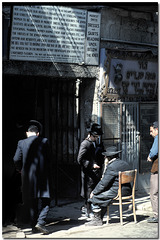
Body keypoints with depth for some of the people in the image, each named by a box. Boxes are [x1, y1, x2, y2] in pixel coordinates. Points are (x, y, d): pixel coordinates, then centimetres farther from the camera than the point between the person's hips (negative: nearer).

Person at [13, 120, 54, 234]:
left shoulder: (21, 143, 0)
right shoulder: (44, 141, -3)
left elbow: (16, 159, -4)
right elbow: (49, 159, -2)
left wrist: (21, 169, 14)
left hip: (28, 177, 3)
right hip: (43, 176, -2)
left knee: (33, 202, 13)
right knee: (45, 200, 4)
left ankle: (34, 226, 17)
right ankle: (40, 222, -14)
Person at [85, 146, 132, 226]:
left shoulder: (112, 166, -16)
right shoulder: (125, 164, 12)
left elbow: (103, 183, -16)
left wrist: (94, 192, -4)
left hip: (116, 192, -9)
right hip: (126, 191, 10)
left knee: (95, 197, 0)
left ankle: (97, 220, 7)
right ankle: (99, 218, 26)